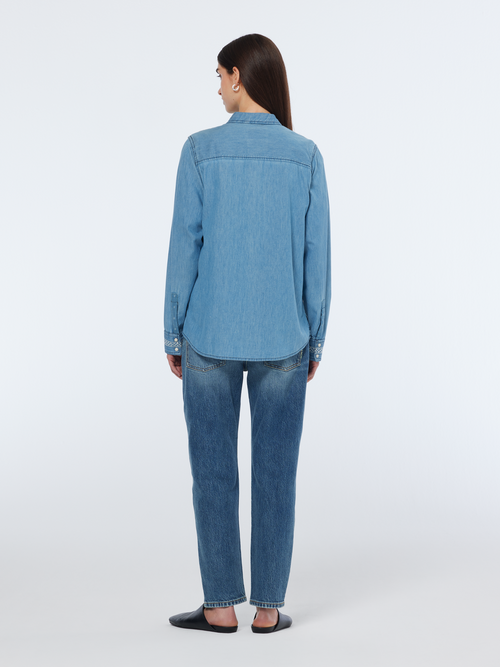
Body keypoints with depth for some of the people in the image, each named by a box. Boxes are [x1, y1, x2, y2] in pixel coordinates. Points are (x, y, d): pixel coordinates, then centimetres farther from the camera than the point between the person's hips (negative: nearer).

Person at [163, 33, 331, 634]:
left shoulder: (201, 150, -6)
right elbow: (317, 256, -1)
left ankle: (221, 605, 13)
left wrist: (173, 334, 3)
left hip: (210, 336, -1)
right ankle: (268, 607, 14)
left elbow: (184, 247, -6)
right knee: (276, 473, 8)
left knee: (213, 472, 8)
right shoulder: (305, 156, -1)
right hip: (283, 339, 2)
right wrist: (315, 339, 8)